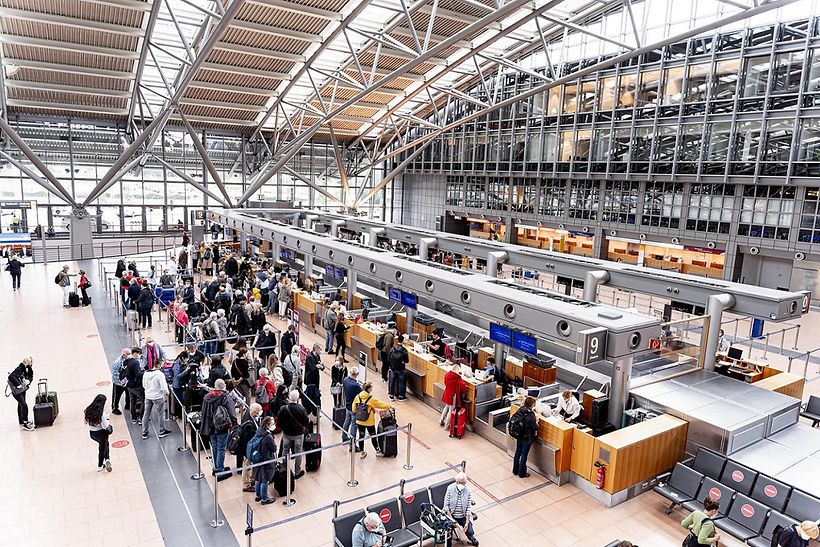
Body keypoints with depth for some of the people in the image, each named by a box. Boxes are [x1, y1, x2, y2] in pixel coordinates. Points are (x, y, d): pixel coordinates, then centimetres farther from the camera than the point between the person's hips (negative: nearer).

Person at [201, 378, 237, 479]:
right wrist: (233, 423, -4)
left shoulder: (207, 397, 3)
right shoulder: (226, 398, -16)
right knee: (221, 449, 1)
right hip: (222, 428, -6)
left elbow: (203, 413, 13)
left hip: (210, 427, 6)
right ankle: (220, 471, 6)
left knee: (215, 448, 19)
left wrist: (206, 425, 22)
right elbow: (232, 413, -19)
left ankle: (216, 468, 31)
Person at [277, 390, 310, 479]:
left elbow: (278, 422, -5)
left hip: (286, 433, 2)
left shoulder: (283, 408, -16)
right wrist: (305, 428, 7)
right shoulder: (301, 408, -22)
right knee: (298, 452, 13)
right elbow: (306, 421, -14)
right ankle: (297, 471, 22)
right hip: (298, 433, -2)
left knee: (285, 451, 20)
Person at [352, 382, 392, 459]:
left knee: (361, 436, 15)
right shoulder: (371, 398, -19)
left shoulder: (357, 397, -6)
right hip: (369, 422, -4)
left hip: (359, 421, 4)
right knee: (373, 436, 15)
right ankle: (377, 450, 32)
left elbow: (354, 408, 1)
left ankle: (362, 452, 26)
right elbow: (381, 404, -8)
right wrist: (389, 406, 8)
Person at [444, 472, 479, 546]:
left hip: (463, 516, 1)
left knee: (469, 532, -11)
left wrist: (467, 522, -14)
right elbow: (446, 505, -12)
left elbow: (468, 507, -9)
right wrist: (451, 519, -17)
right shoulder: (450, 488, -15)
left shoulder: (467, 490, -12)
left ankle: (471, 538, 28)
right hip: (451, 515, -1)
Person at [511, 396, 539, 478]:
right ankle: (522, 473, 23)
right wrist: (536, 421, -1)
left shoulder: (519, 410, -8)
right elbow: (535, 428, -20)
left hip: (519, 436, 6)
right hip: (527, 438, -6)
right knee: (524, 455, 9)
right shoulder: (531, 415, -27)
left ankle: (515, 470, 35)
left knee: (518, 452, 20)